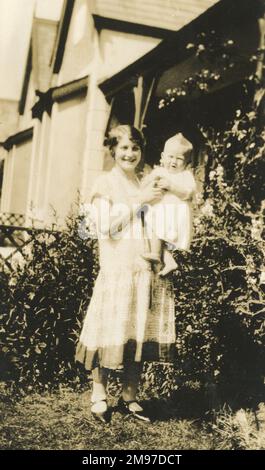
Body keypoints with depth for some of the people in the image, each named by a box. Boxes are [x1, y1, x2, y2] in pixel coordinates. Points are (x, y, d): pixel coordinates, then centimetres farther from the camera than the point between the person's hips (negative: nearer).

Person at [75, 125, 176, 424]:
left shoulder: (146, 184, 16)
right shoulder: (105, 183, 2)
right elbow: (104, 227, -9)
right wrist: (137, 201, -11)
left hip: (146, 268, 5)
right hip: (117, 268, -5)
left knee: (140, 333, 6)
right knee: (112, 332, -4)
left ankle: (129, 397, 17)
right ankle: (99, 395, 11)